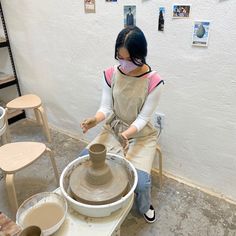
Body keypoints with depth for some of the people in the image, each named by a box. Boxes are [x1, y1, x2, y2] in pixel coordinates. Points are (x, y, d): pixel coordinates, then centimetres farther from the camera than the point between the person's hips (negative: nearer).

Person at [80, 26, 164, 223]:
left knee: (140, 180, -21)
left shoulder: (153, 81, -20)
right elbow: (107, 107, -7)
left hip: (141, 135, -3)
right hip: (113, 130, 4)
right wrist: (96, 119, -29)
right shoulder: (110, 74, -9)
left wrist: (126, 134, -36)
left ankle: (145, 206, 20)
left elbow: (143, 118, -18)